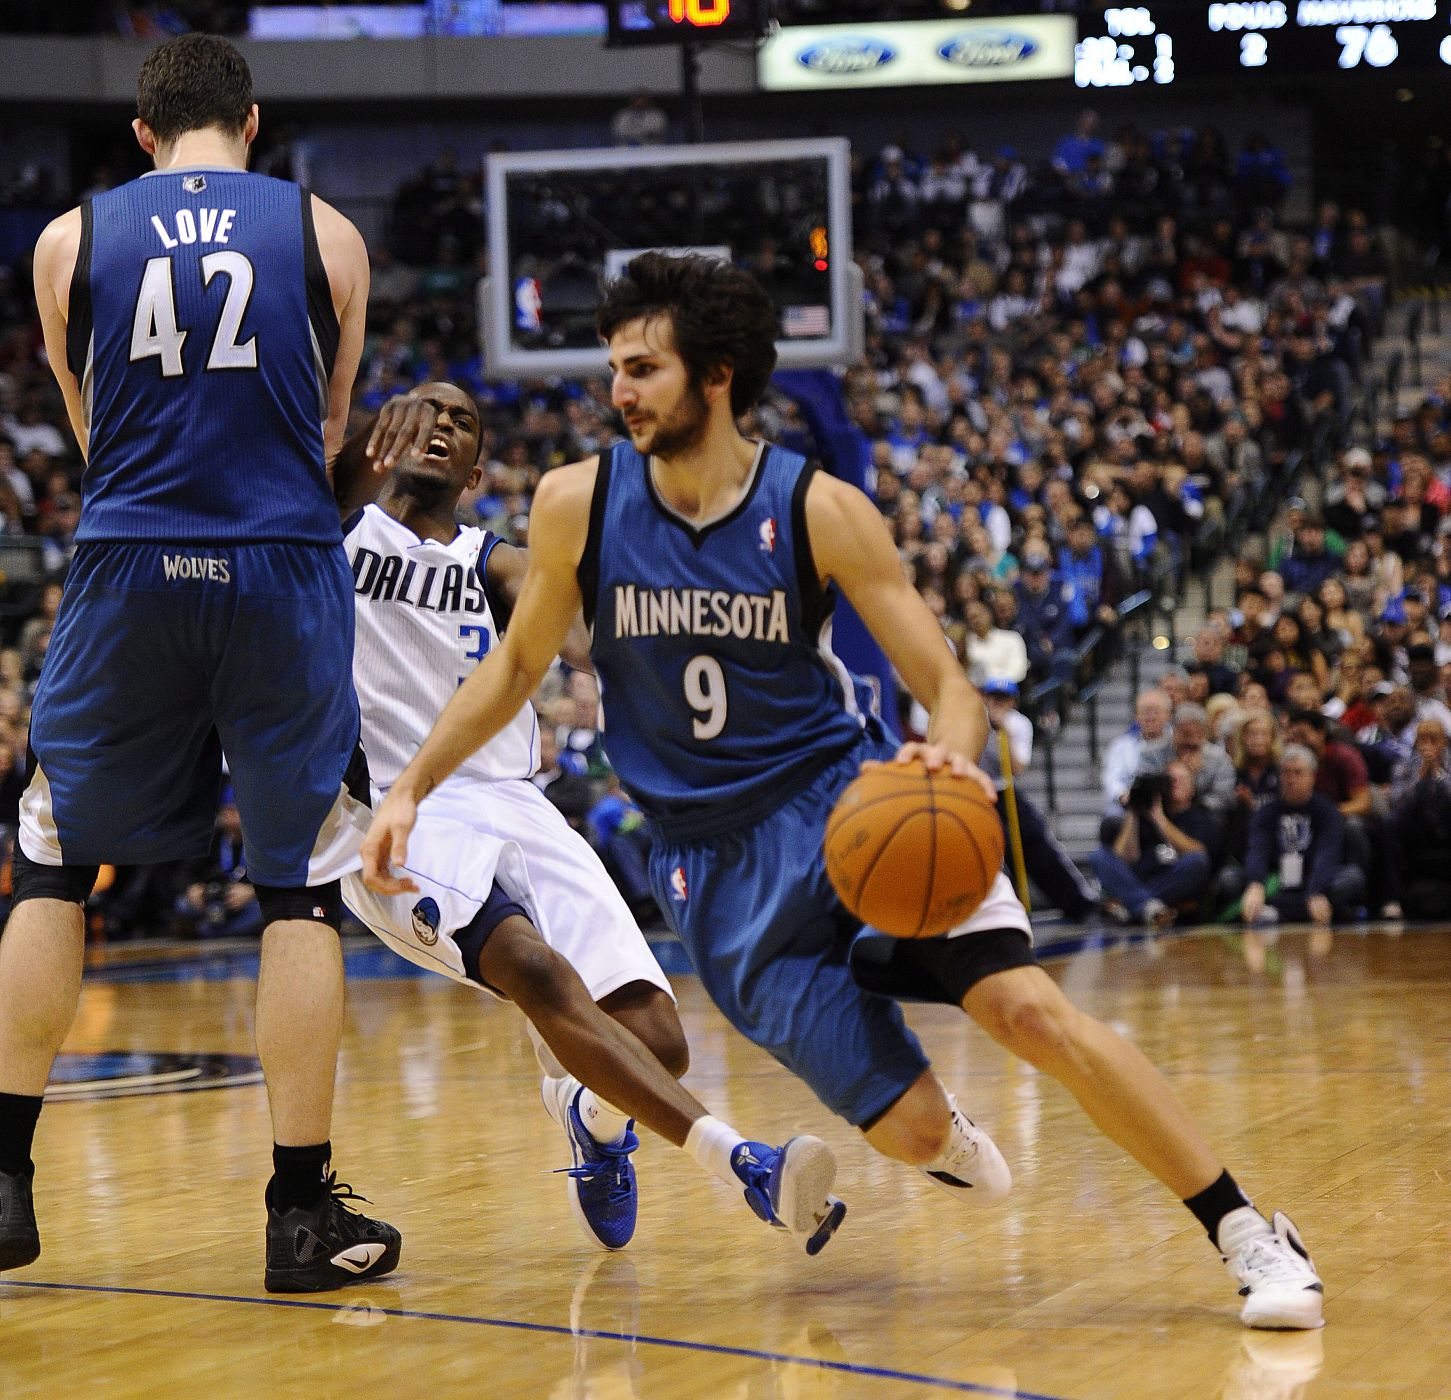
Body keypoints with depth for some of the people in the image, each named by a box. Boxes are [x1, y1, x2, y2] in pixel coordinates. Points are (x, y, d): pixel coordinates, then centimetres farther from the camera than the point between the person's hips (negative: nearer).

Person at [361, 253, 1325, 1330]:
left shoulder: (819, 512, -9)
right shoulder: (577, 505, -4)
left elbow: (948, 686, -8)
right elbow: (519, 665, 12)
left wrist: (947, 757, -31)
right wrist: (413, 786, 4)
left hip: (849, 797, -1)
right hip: (719, 861, 1)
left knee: (1026, 1006, -24)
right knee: (913, 1132, -9)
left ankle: (1251, 1238, -14)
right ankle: (941, 1135, 33)